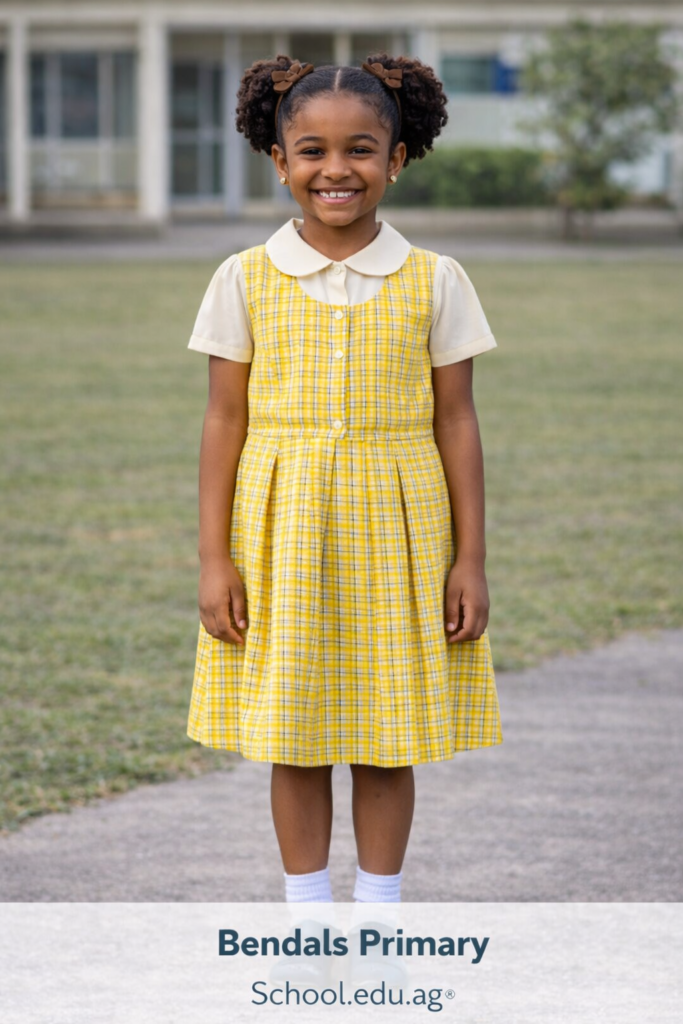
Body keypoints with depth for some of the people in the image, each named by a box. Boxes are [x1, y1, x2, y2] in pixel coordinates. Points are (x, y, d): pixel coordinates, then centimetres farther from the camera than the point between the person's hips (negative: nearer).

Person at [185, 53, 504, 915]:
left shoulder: (435, 281, -1)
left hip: (396, 532, 0)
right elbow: (225, 421, 1)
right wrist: (214, 558, -3)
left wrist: (470, 560, -1)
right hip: (282, 531, 0)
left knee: (388, 743, 6)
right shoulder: (246, 279, -1)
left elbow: (456, 422, 1)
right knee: (294, 742, 6)